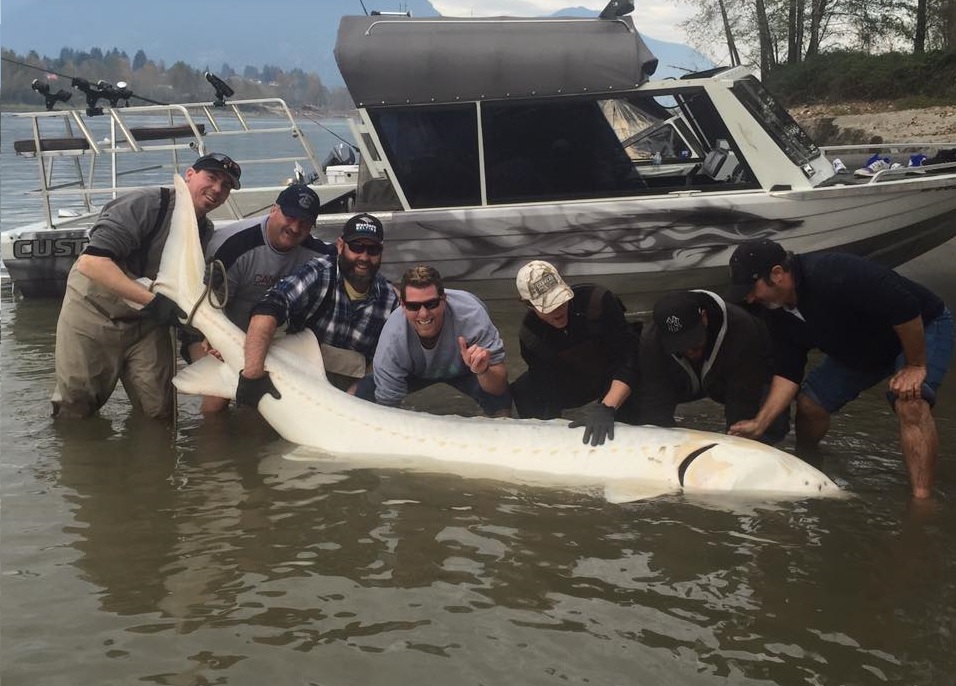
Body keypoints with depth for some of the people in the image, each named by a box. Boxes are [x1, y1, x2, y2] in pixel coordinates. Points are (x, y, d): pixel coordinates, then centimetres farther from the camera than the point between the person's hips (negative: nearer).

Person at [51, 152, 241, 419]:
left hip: (149, 322, 6)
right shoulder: (146, 204, -22)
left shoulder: (207, 233, 2)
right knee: (74, 410, 3)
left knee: (159, 412, 2)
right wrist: (152, 300, -36)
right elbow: (91, 262, -32)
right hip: (93, 313, -6)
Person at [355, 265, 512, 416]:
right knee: (364, 393, -17)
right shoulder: (393, 337, -35)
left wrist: (483, 371, -57)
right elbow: (387, 403, -23)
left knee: (500, 398, -29)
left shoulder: (471, 315, -39)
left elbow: (499, 387, -37)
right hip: (415, 371, 2)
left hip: (464, 369, -1)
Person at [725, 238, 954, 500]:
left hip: (922, 328, -7)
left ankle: (922, 499, -33)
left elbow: (905, 307, -38)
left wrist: (915, 365, -29)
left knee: (910, 403, -32)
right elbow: (788, 373, -8)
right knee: (809, 403, 2)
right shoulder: (778, 312, -12)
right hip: (860, 349, 8)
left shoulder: (833, 275, -39)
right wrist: (759, 423, -16)